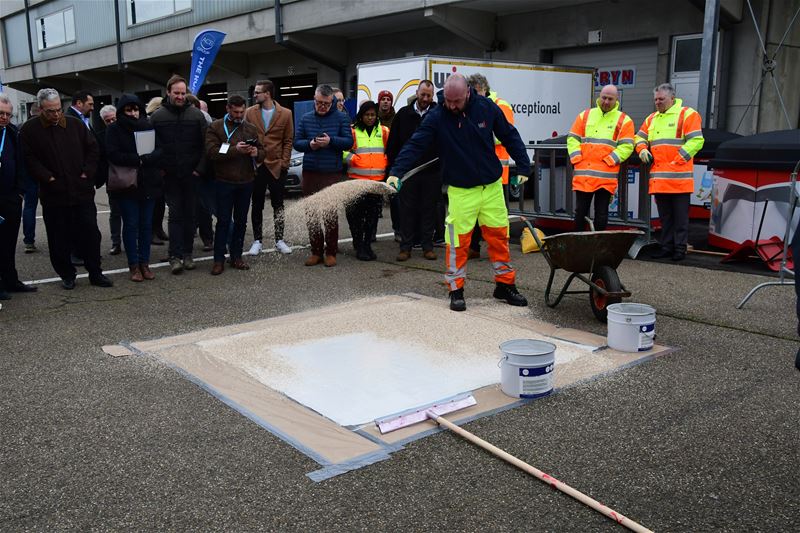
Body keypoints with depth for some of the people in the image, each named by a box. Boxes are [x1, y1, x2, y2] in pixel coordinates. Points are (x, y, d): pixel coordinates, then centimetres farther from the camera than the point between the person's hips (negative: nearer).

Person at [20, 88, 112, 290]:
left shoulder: (75, 124, 5)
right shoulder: (30, 129, -1)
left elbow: (93, 149, 10)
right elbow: (29, 159, -3)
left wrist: (87, 173, 0)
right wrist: (48, 178, -12)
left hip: (82, 191, 1)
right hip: (53, 195, -1)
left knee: (90, 234, 4)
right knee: (59, 239, 6)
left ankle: (95, 273, 15)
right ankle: (67, 274, 20)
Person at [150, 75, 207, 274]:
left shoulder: (196, 114, 2)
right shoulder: (157, 116, 2)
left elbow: (206, 144, 2)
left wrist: (200, 168, -4)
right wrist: (159, 168, -2)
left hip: (192, 175, 1)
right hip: (170, 175, -1)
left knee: (190, 214, 7)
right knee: (175, 214, -2)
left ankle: (187, 254, 14)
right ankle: (175, 256, -2)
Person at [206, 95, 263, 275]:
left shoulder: (251, 129, 13)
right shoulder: (215, 127, 0)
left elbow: (262, 152, 14)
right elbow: (211, 152, -13)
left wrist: (257, 153, -10)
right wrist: (235, 149, -22)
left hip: (246, 182, 4)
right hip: (224, 182, -4)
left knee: (241, 221, 10)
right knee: (223, 221, -2)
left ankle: (236, 257, 20)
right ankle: (219, 260, 4)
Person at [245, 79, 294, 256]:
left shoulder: (285, 114, -1)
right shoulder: (250, 112, 2)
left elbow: (288, 140, 0)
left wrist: (284, 162, -6)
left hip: (277, 166, -1)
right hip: (255, 166, 1)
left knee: (278, 204, 7)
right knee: (257, 205, 8)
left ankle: (279, 240, 16)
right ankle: (257, 240, 16)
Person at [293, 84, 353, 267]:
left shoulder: (341, 118, 2)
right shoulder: (306, 118, 10)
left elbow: (349, 142, -5)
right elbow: (297, 142, 8)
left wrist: (331, 141, -20)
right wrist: (309, 144, -12)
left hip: (332, 174, -3)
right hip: (310, 173, 3)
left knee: (330, 214, 1)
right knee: (312, 214, 6)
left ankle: (331, 252, 10)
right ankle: (316, 251, 15)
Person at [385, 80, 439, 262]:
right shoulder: (404, 114, 4)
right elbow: (392, 143, 8)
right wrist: (393, 167, 3)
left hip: (432, 172, -1)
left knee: (429, 210, 7)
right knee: (406, 210, 5)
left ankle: (427, 246, 16)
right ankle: (405, 247, 14)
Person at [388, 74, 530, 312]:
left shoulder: (486, 107, -5)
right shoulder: (437, 117, -10)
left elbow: (510, 136, 3)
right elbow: (415, 145, -15)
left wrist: (523, 168, 2)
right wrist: (396, 172, -26)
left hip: (492, 186, 2)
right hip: (461, 190, -2)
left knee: (499, 235, 9)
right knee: (458, 241, -3)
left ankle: (505, 285, 23)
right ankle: (456, 290, 12)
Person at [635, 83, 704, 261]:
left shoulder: (687, 114, -2)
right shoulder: (652, 118, 18)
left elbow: (696, 140, -10)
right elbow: (640, 138, 27)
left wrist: (678, 159, -16)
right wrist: (643, 150, 6)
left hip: (679, 177, -6)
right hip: (658, 178, 6)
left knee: (680, 215, 0)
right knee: (664, 216, 12)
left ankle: (680, 248, 7)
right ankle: (666, 246, 20)